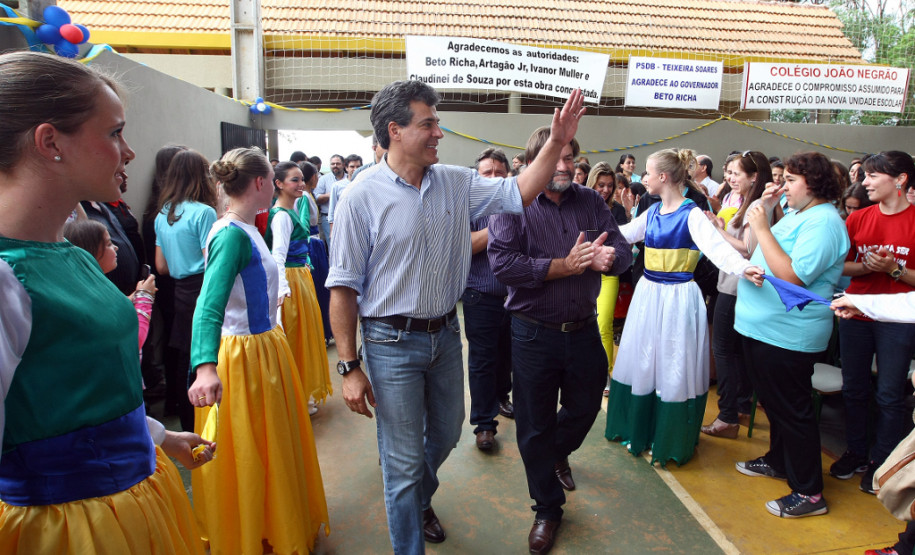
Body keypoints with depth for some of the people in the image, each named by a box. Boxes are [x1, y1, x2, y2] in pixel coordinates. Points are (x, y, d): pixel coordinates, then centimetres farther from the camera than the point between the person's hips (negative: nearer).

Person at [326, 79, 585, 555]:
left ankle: (419, 501, 56)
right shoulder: (361, 199, -15)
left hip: (446, 334, 6)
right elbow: (343, 288, -13)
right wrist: (350, 367, -14)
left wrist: (556, 143, -8)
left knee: (445, 435, 25)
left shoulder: (456, 183, 0)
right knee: (404, 460, 7)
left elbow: (518, 193, 3)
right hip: (393, 343, -5)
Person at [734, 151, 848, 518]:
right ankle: (778, 461, 41)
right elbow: (758, 253, 16)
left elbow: (792, 276, -27)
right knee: (774, 403, 23)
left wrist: (762, 228, -22)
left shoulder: (823, 222, -17)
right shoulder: (797, 215, 13)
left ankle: (809, 494, 14)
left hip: (787, 334, -10)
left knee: (792, 410, 0)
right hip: (763, 327, 10)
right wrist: (763, 211, 8)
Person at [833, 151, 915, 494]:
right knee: (853, 389, 13)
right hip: (855, 314, 4)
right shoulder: (857, 219, 4)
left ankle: (881, 463, 22)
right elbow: (841, 266, 6)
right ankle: (856, 453, 30)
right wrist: (864, 266, -13)